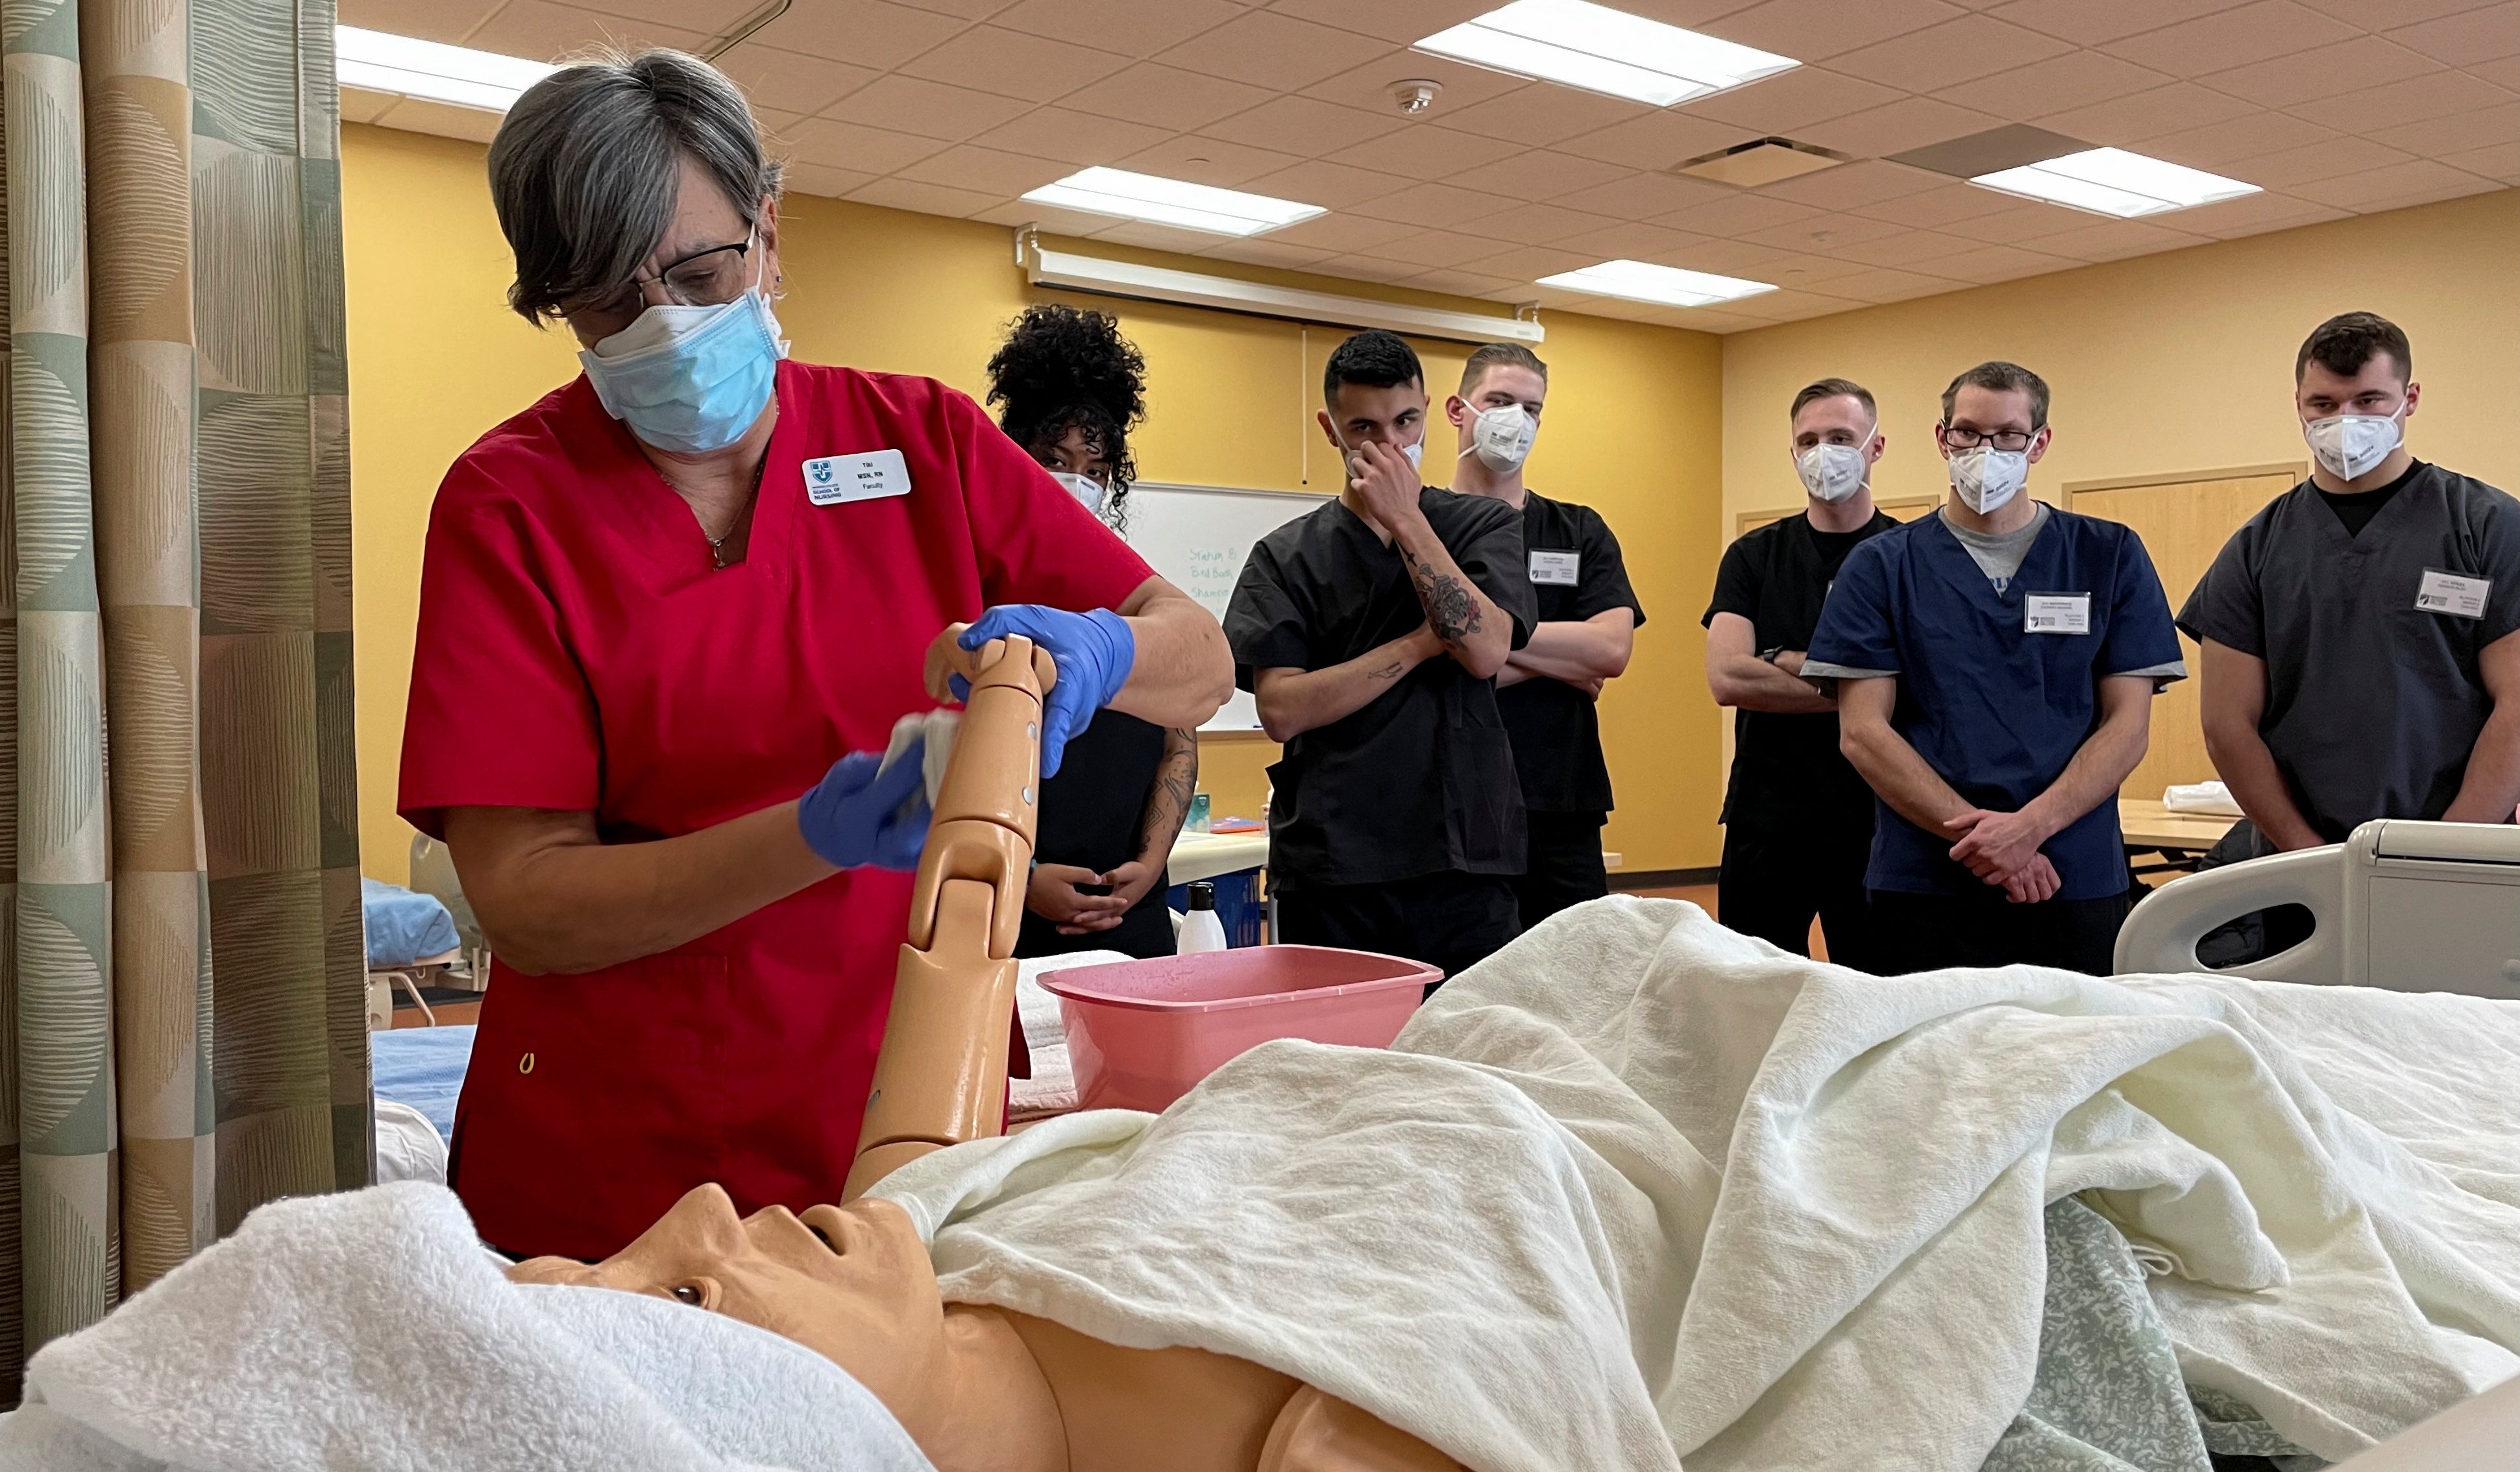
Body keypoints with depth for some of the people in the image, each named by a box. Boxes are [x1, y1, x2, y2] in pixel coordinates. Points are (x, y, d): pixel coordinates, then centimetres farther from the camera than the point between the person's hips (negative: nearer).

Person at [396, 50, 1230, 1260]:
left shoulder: (919, 438, 1)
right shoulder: (507, 505, -5)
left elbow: (1201, 664, 0)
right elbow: (521, 904, -12)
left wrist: (1095, 653, -23)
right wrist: (822, 833, -26)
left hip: (917, 1128, 2)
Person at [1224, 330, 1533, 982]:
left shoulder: (1485, 525, 9)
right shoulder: (1287, 556, 5)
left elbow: (1485, 651, -9)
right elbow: (1281, 711, -7)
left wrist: (1405, 520, -10)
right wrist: (1423, 643, -8)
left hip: (1465, 863, 1)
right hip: (1331, 875, 0)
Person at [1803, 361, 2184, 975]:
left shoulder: (2111, 557, 8)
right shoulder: (1881, 566, 5)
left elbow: (2128, 724, 2)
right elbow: (1862, 732, -3)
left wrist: (2031, 826, -14)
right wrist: (1983, 838, -13)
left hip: (2077, 885, 1)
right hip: (1924, 887, 0)